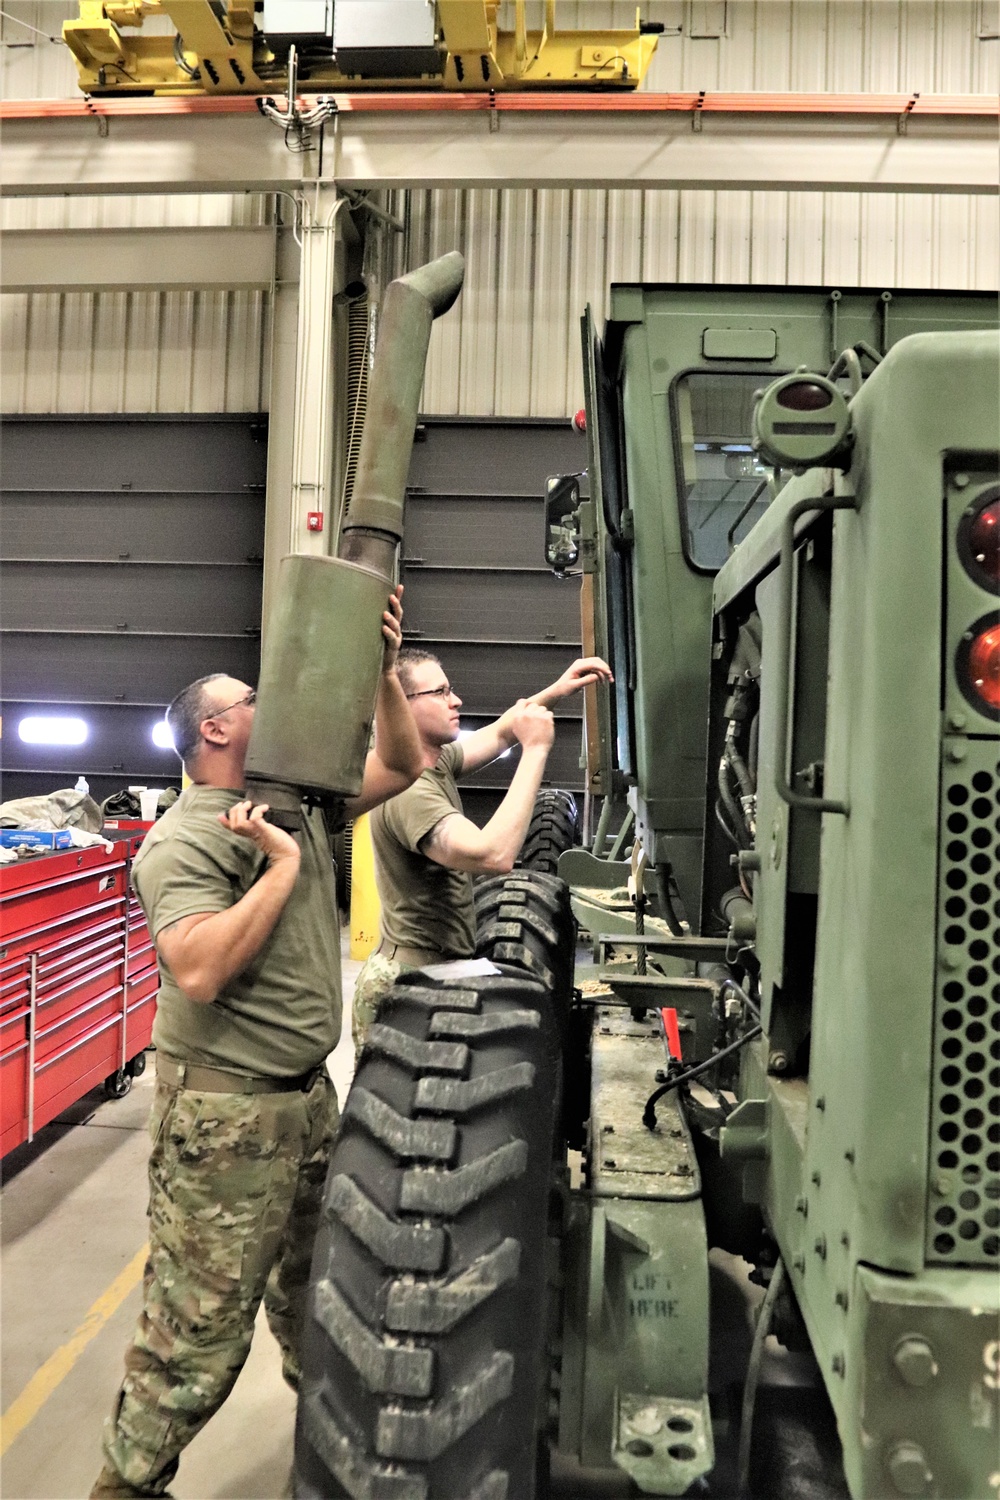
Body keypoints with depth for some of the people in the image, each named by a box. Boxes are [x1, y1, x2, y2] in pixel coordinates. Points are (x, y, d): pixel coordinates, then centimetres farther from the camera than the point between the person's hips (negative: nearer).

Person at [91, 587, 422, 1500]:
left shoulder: (300, 803, 7)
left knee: (314, 1286, 26)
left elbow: (403, 765, 10)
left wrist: (384, 671, -2)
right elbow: (201, 970, -30)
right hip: (227, 1110, -8)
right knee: (201, 1325, 4)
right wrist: (282, 864, -24)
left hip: (309, 1093, 8)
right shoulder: (183, 841, -16)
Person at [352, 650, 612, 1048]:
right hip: (408, 982, -9)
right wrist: (535, 748, -29)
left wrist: (554, 692, 9)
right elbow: (493, 855, -36)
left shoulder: (436, 763, 6)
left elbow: (497, 734, 23)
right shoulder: (407, 789, -24)